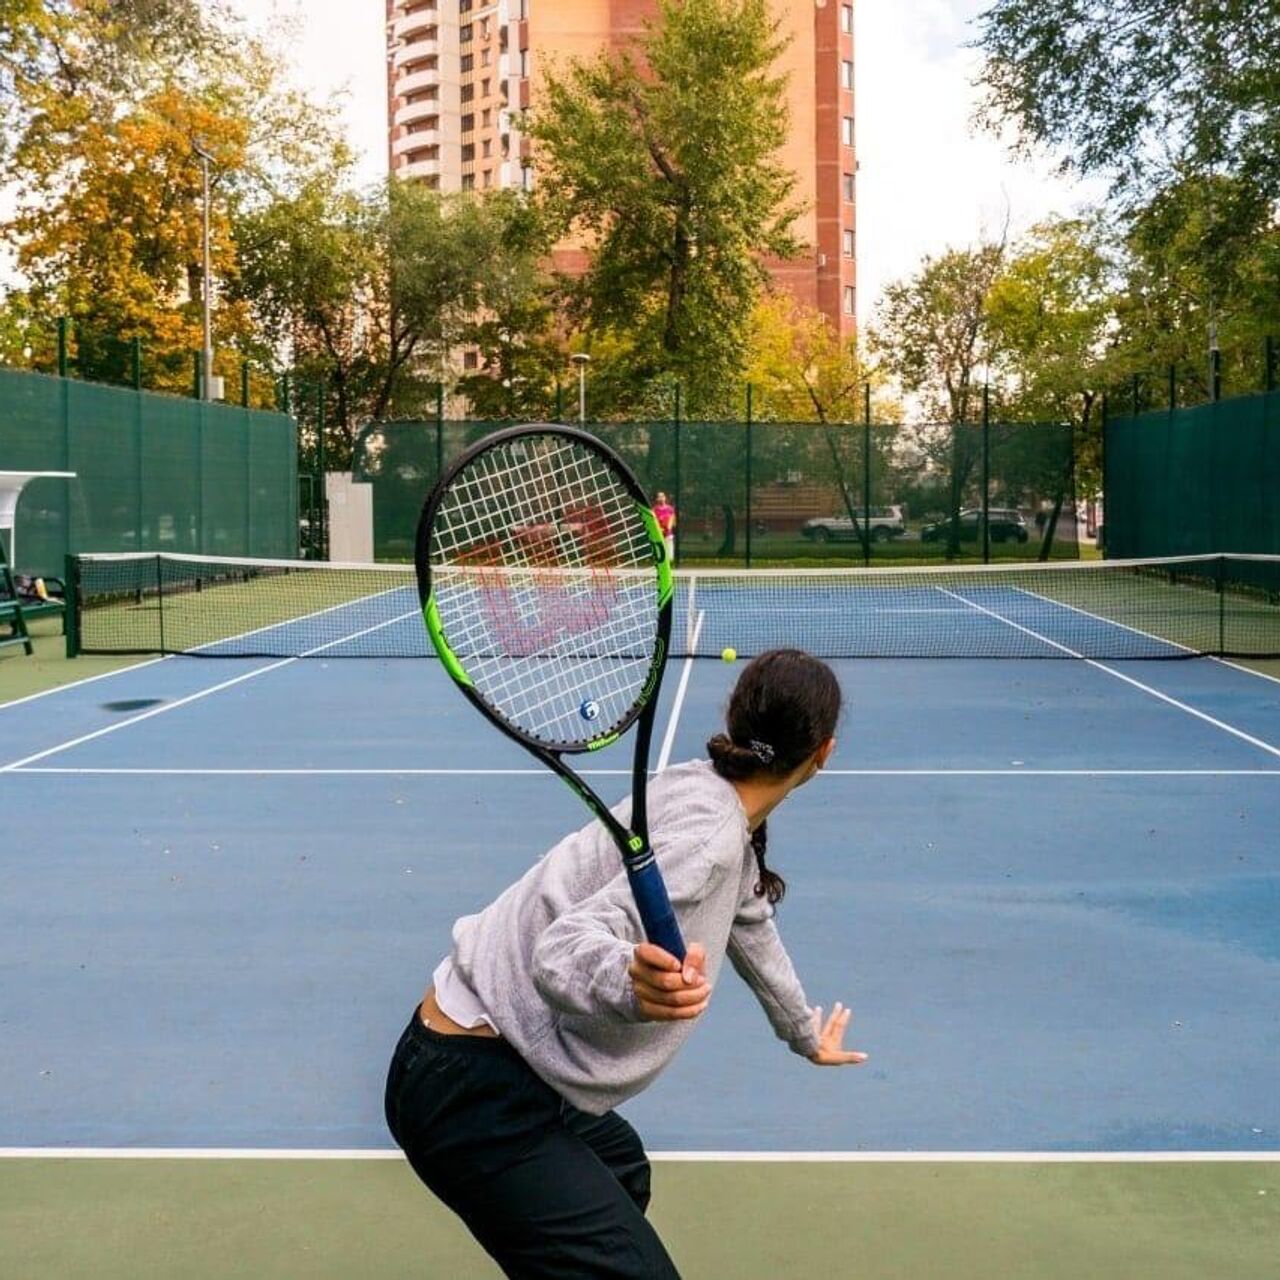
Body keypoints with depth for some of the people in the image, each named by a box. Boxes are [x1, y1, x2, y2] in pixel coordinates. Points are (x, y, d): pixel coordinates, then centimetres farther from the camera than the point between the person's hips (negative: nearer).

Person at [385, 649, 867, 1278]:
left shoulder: (718, 807, 8)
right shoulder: (706, 833, -23)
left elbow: (751, 925, 27)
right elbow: (566, 949, -33)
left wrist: (807, 1034, 43)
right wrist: (632, 982, -56)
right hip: (474, 1085, -11)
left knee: (623, 1176, 34)